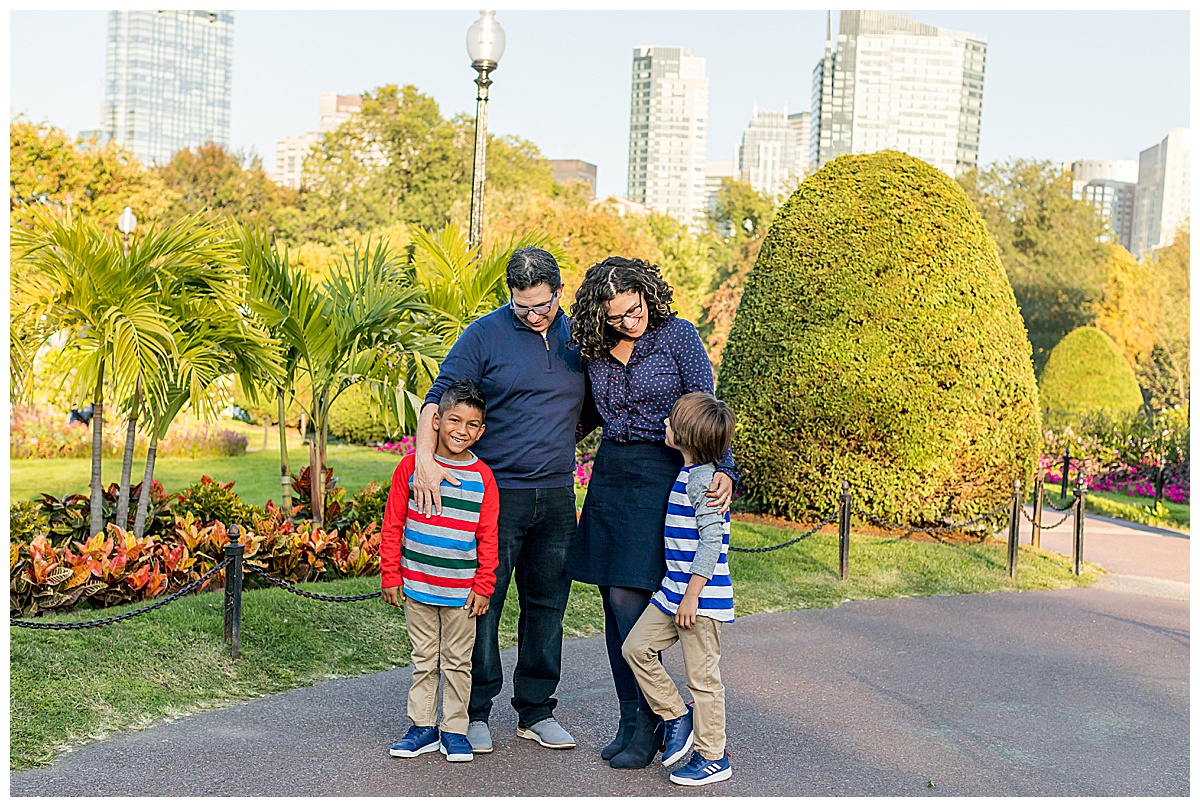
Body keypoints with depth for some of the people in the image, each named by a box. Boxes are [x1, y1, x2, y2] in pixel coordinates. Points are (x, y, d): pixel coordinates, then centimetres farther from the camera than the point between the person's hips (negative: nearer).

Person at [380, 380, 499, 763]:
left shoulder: (482, 477, -3)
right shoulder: (411, 466, -3)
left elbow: (488, 537, 1)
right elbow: (393, 524, 1)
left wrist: (483, 586, -2)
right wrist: (390, 575, 0)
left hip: (462, 590, 0)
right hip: (416, 585, 0)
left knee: (457, 661, 9)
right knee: (424, 659, 12)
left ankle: (454, 730, 21)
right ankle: (422, 727, 24)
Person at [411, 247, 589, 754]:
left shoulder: (576, 336, 10)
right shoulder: (486, 334, -3)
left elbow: (589, 411, 22)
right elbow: (439, 398, -10)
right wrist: (425, 457, -25)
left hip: (557, 497, 4)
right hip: (496, 493, -4)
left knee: (547, 605, 10)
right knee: (482, 603, 0)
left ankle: (536, 712, 22)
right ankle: (474, 713, 14)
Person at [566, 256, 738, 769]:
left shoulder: (678, 335, -5)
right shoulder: (596, 350, 8)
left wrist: (723, 469, -20)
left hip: (660, 472, -5)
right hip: (609, 472, 6)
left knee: (628, 597, -12)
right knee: (614, 602, 5)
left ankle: (649, 723, 1)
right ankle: (630, 720, 15)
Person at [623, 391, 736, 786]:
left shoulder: (703, 479, -18)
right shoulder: (686, 473, 11)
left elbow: (712, 540, -22)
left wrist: (692, 596, -20)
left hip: (701, 596, -9)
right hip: (672, 591, 9)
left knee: (702, 676, 1)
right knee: (636, 648, 8)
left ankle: (713, 757, 14)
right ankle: (676, 717, 22)